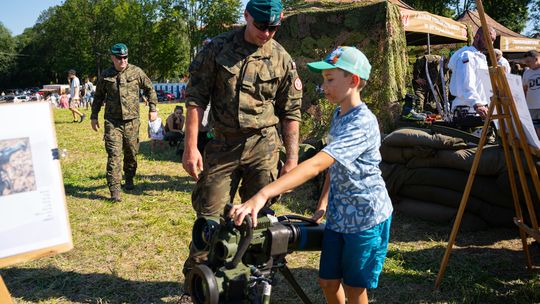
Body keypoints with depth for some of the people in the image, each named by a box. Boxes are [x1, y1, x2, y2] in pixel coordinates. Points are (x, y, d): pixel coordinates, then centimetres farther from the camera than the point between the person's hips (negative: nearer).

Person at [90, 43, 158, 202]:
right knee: (114, 154, -8)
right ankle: (114, 190, -8)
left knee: (131, 153, 10)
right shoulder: (105, 75, 6)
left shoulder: (136, 72, 3)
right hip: (112, 121, 0)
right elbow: (98, 96, 18)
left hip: (131, 120, 1)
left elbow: (149, 89, 13)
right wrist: (94, 116, 17)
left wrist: (153, 109, 8)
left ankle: (129, 180, 34)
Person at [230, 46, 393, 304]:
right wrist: (323, 204, 6)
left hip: (366, 218, -7)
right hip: (338, 214, 7)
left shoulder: (362, 123, -26)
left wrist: (262, 195, -44)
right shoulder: (338, 115, 4)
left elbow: (316, 164, -38)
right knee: (328, 281, 14)